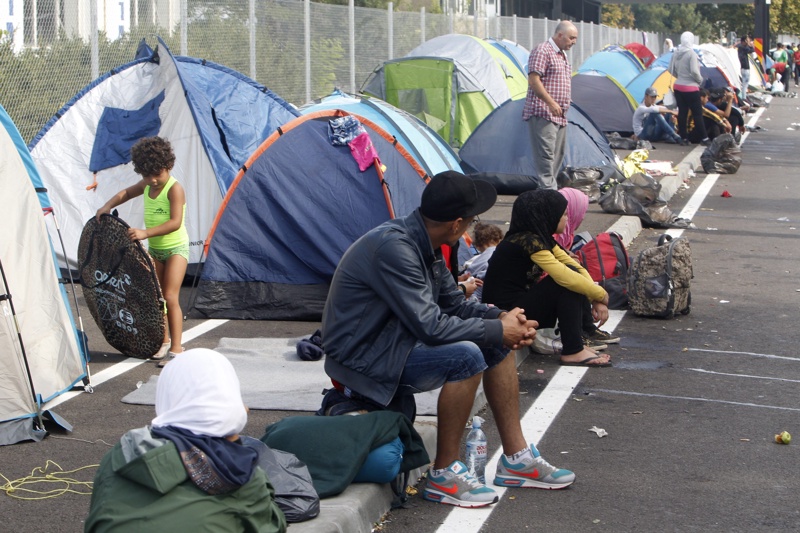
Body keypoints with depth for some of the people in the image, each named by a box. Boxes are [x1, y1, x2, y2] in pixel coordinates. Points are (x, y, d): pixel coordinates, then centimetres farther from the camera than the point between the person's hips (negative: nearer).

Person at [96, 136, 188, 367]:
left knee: (170, 297, -14)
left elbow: (175, 222, -30)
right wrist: (108, 206, 3)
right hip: (154, 249, 8)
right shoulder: (146, 186, 2)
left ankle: (176, 348, -13)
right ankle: (164, 341, 23)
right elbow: (126, 193, 21)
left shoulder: (174, 189, -21)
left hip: (176, 248, -8)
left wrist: (145, 233, -36)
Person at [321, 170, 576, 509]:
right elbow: (430, 326, -29)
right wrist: (497, 329, -17)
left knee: (498, 343, 6)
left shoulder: (423, 244, 3)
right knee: (466, 356, -28)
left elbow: (454, 303, 13)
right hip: (362, 360, -10)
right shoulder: (393, 247, -27)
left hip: (397, 341, 10)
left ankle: (516, 459, 13)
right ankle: (444, 476, -15)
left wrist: (502, 317, -5)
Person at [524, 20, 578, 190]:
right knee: (546, 152, -13)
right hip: (543, 113, -10)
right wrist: (551, 103, -20)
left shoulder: (562, 55, 21)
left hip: (559, 115, 10)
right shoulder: (542, 51, -9)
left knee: (558, 154, 9)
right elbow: (533, 81, -17)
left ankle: (551, 189, 13)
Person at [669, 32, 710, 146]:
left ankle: (683, 137, 13)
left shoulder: (676, 53, 2)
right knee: (697, 113, 1)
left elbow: (671, 70, 10)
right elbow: (694, 71, -22)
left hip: (678, 86, 6)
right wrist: (700, 80, -4)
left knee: (682, 112, 10)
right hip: (690, 88, -6)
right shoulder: (691, 53, -17)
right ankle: (704, 138, 4)